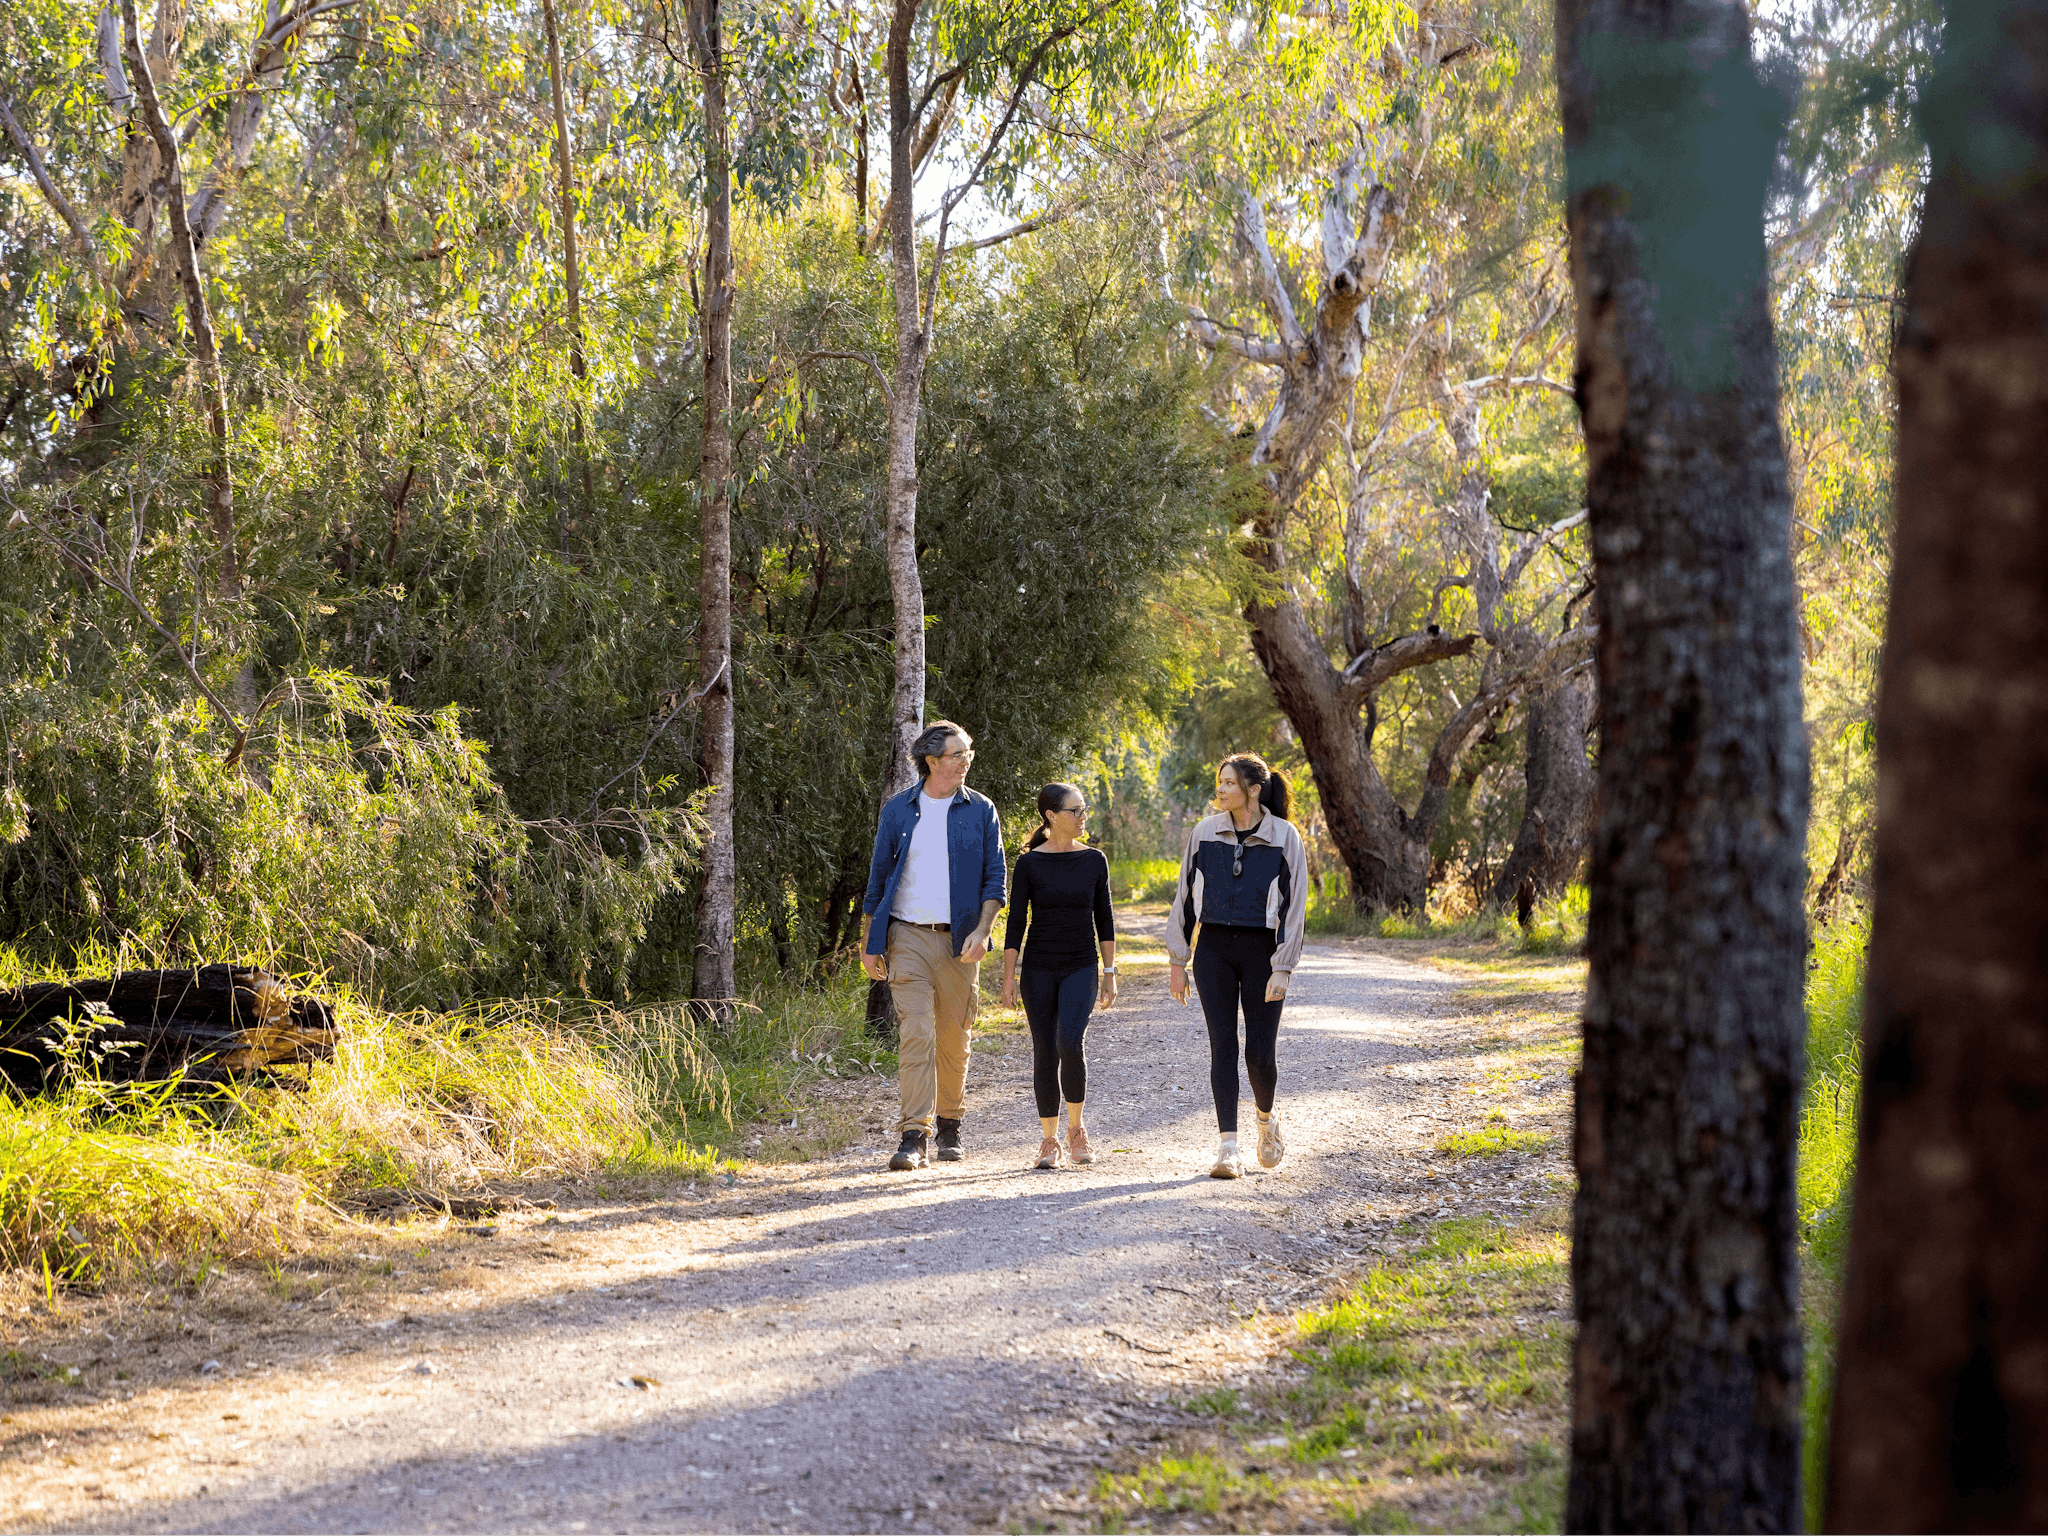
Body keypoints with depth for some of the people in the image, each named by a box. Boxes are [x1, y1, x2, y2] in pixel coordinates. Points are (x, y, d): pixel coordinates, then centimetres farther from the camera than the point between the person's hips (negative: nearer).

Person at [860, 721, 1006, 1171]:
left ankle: (950, 1127, 24)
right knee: (915, 1034, -10)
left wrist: (982, 930, -11)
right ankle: (914, 1136, -11)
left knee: (954, 1039, 7)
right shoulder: (898, 810, 5)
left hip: (959, 940, 1)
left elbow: (994, 879, 4)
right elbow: (878, 876, 10)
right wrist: (869, 943, 8)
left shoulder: (980, 810, 5)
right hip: (908, 937, -1)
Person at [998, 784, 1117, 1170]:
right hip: (1038, 970, 0)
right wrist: (1008, 977, -4)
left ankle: (1076, 1127, 1)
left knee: (1070, 1044, -19)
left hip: (1081, 968, 0)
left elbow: (1104, 919, 9)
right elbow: (1016, 922, 0)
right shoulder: (1029, 863, -3)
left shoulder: (1093, 860, 4)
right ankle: (1049, 1140, 13)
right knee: (1045, 1052, 1)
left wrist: (1110, 972, 5)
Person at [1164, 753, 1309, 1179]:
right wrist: (1176, 962, 7)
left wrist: (1282, 969, -11)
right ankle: (1229, 1148, -3)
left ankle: (1266, 1119, 28)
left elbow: (1294, 906, -4)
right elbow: (1185, 897, 9)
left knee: (1260, 1052, -3)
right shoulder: (1204, 833, 3)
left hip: (1261, 951, -2)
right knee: (1222, 1046, -4)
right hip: (1214, 950, 2)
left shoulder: (1283, 837, -4)